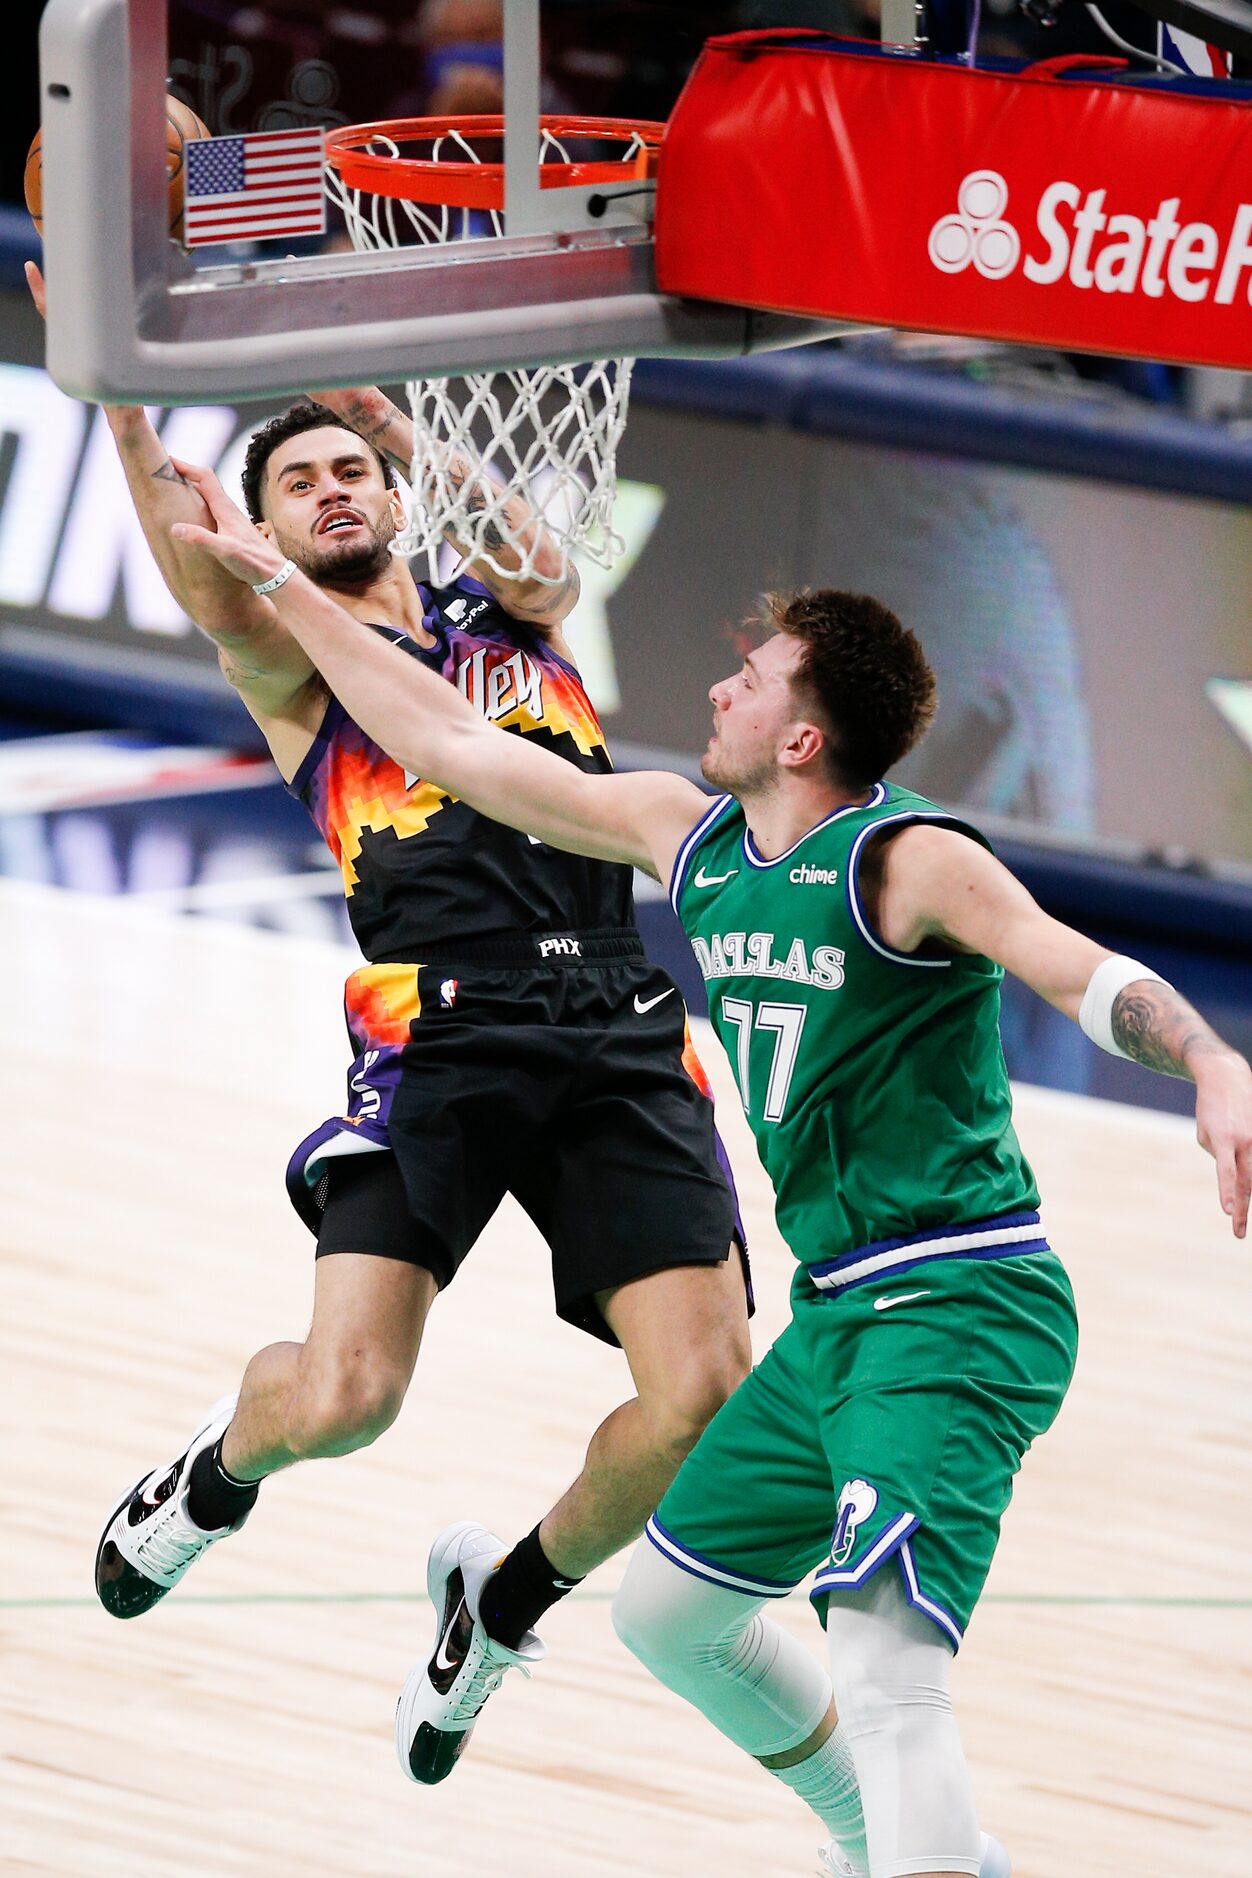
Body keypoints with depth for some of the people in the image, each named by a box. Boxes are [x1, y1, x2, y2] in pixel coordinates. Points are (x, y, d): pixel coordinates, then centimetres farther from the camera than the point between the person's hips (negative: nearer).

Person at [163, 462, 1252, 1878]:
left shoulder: (910, 862, -14)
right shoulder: (685, 836, 10)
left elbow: (1087, 974, -29)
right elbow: (453, 744, 18)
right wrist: (271, 576, 21)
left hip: (959, 1313, -9)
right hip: (837, 1317, 9)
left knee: (884, 1678, -26)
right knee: (666, 1604, 23)